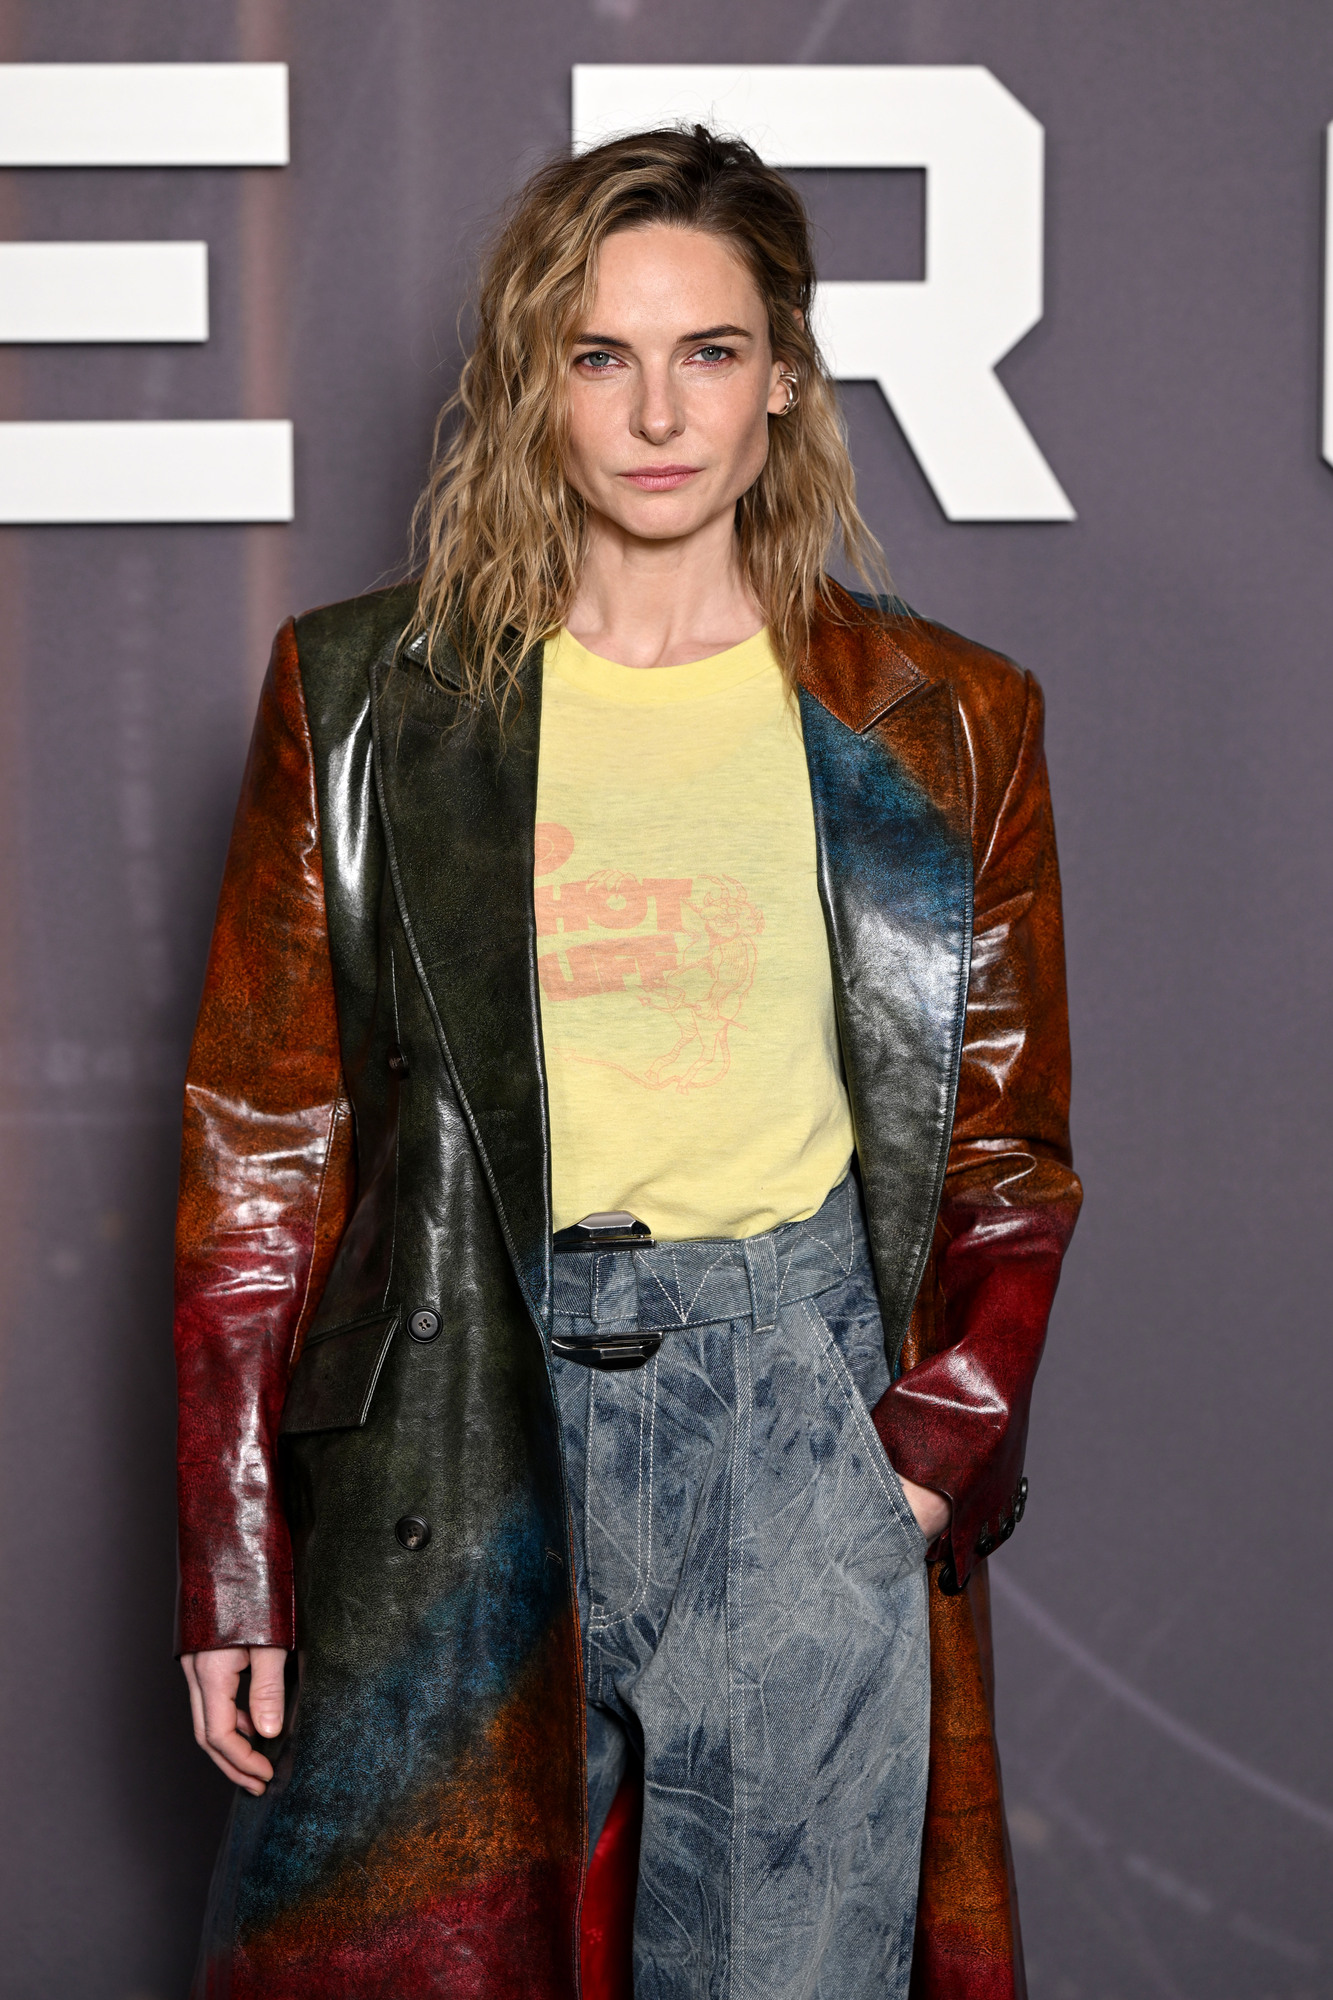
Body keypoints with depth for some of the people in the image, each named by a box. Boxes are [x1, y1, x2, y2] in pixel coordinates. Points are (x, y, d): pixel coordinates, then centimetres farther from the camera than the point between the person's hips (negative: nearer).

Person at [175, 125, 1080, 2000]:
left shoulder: (944, 723, 5)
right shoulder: (365, 699, 3)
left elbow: (1012, 1149, 11)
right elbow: (259, 1140, 4)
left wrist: (934, 1444, -4)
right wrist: (232, 1568, 1)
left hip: (799, 1411, 1)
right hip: (456, 1412, 0)